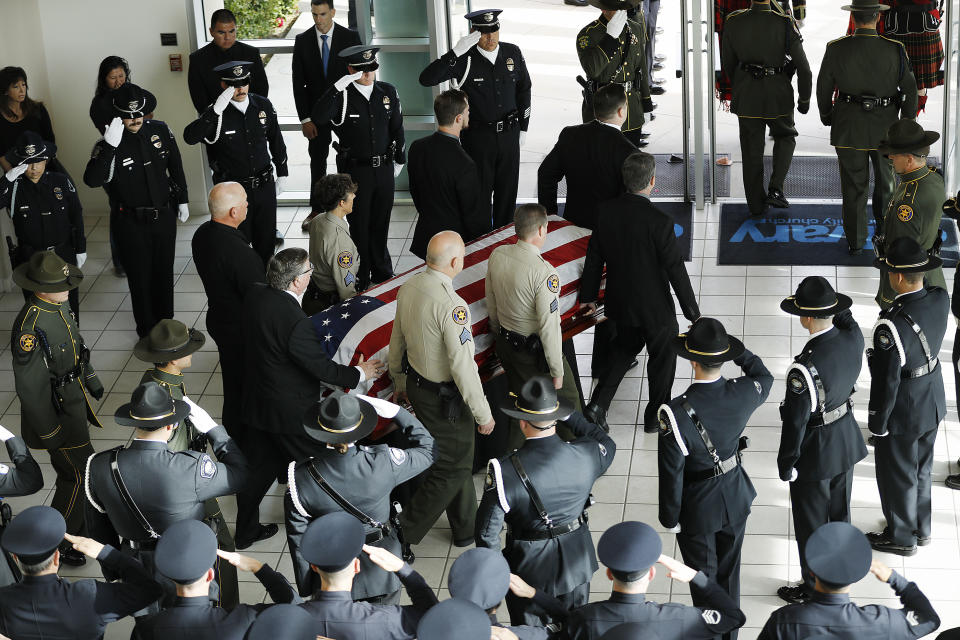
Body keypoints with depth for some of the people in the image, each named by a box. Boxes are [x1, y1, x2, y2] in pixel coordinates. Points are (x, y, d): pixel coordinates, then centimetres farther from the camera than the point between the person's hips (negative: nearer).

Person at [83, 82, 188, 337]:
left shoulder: (160, 130, -5)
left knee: (164, 273, 18)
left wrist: (182, 200, 15)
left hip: (164, 216, 4)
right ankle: (147, 330, 27)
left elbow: (176, 167, 10)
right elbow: (92, 180, -34)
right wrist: (109, 145, -41)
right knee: (140, 278, 8)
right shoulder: (108, 145, -18)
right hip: (131, 223, -4)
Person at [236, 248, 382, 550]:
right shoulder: (295, 321, -32)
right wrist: (359, 374, -7)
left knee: (259, 466, 21)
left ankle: (246, 530, 34)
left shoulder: (254, 295, -7)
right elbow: (321, 367, -22)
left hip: (255, 401, 8)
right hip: (290, 410, -8)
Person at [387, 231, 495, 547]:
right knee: (451, 468, 10)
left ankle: (466, 529, 42)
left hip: (416, 384, 9)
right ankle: (404, 534, 14)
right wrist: (483, 413, -16)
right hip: (445, 399, -9)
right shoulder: (452, 305, -30)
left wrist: (399, 382, 25)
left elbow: (397, 340, 9)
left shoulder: (408, 288, -4)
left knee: (455, 459, 25)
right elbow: (462, 366, -27)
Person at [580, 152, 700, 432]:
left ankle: (598, 404, 22)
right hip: (655, 307, -5)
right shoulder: (659, 221, -27)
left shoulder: (605, 211, -11)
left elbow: (594, 258, 0)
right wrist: (692, 312, -9)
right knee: (662, 358, 18)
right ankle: (655, 417, 33)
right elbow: (676, 269, -20)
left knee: (625, 348, 29)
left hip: (619, 304, 5)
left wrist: (589, 296, 15)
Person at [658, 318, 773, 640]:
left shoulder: (675, 413, -33)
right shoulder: (743, 393, -20)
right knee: (729, 573, 25)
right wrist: (740, 352, 1)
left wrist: (670, 518, -6)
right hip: (736, 499, 5)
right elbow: (765, 378, 8)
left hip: (698, 510, -5)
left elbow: (671, 474, -21)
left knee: (704, 580, 16)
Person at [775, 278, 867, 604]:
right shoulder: (853, 338, -15)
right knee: (840, 512, 26)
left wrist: (786, 465, -12)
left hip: (816, 454, -7)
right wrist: (836, 306, -4)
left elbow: (795, 422, -24)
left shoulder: (805, 368, -34)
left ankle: (813, 588, 32)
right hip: (847, 441, 7)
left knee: (811, 523, 14)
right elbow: (846, 319, 13)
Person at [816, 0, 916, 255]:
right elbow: (910, 90, -7)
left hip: (848, 128, 0)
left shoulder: (836, 50, -14)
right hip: (885, 127, 0)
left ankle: (855, 241, 19)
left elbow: (824, 88, -3)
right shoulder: (894, 50, -14)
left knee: (854, 185, 12)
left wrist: (826, 117, 15)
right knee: (885, 180, 22)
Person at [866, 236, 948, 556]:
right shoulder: (941, 299, -16)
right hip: (932, 403, 7)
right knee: (921, 468, 27)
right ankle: (920, 528, 46)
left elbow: (887, 382, -25)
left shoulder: (891, 325, -35)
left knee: (897, 475, 16)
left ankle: (901, 536, 36)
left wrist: (877, 424, -12)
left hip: (903, 412, -7)